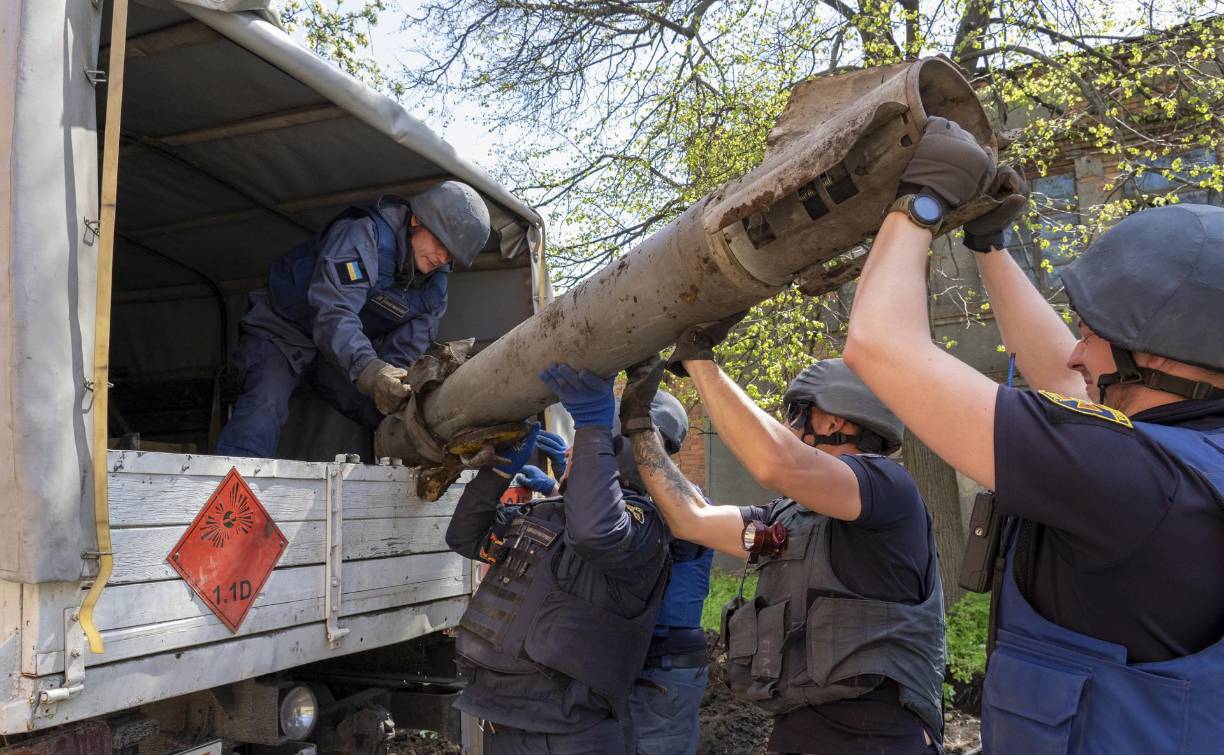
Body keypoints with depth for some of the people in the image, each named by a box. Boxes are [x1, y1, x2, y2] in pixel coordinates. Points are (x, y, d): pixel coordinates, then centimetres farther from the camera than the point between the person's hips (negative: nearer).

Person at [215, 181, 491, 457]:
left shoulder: (435, 289, -6)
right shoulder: (362, 233, -27)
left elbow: (405, 351, -13)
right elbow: (332, 309, -41)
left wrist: (391, 385, -36)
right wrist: (365, 367, -56)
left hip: (347, 349, 6)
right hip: (282, 331, -6)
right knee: (265, 404, -29)